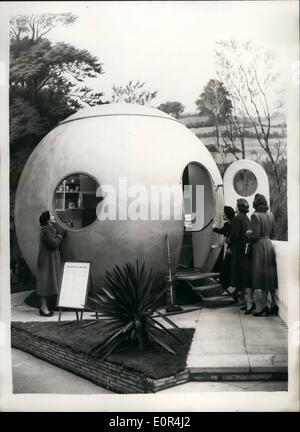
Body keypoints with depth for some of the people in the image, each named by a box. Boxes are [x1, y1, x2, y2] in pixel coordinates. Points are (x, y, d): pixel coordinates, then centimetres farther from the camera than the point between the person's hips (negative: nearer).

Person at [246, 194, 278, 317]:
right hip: (269, 245, 7)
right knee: (271, 276, 12)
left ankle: (264, 307, 2)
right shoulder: (270, 214, 8)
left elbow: (255, 235, -17)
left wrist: (249, 233, 2)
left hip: (260, 246, -7)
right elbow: (273, 234, 13)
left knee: (262, 277, -2)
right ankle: (274, 305, 17)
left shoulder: (255, 216, -13)